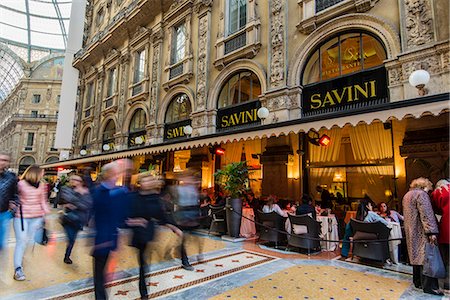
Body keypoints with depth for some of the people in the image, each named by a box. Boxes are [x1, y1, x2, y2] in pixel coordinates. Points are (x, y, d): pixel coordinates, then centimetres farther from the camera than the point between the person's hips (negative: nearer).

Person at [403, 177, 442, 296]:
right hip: (421, 232, -9)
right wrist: (431, 231, -20)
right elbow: (426, 214, -18)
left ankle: (418, 282, 22)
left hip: (412, 232, 9)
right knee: (426, 257, -6)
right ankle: (429, 286, -3)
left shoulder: (407, 195, 19)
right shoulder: (421, 194, -10)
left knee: (417, 255, 15)